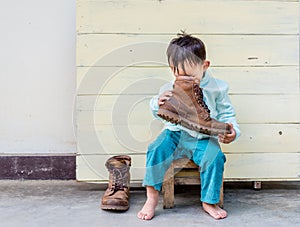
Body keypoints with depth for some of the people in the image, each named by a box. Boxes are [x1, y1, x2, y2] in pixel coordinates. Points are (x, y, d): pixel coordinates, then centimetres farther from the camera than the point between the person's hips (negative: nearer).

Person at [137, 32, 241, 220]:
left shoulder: (216, 88, -3)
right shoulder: (170, 89, -1)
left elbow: (226, 115, 5)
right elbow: (159, 114, 6)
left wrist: (232, 131, -16)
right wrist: (158, 104, -18)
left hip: (204, 139, -1)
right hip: (176, 134, 1)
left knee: (215, 158, -27)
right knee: (156, 150, -25)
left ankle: (209, 202, -5)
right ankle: (152, 196, -9)